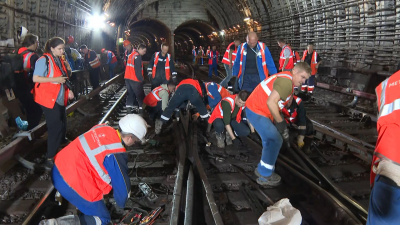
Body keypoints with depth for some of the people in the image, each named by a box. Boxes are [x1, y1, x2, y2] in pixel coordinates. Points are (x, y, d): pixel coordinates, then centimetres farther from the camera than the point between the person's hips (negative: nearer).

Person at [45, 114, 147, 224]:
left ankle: (61, 193, 25)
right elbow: (122, 185, -7)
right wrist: (121, 203, 16)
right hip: (71, 184, -8)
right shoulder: (117, 155, -21)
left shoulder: (103, 128, 0)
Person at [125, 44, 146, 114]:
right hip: (135, 79, -9)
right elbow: (138, 69, -19)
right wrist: (141, 79, -12)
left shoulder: (131, 55, 15)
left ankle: (129, 107, 9)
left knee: (131, 93, 14)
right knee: (140, 95, 1)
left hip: (128, 78, 9)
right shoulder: (138, 56, -14)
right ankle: (142, 108, 5)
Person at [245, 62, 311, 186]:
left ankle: (263, 169, 33)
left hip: (256, 109, 11)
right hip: (256, 111, -11)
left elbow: (276, 102, 18)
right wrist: (280, 122, -17)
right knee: (275, 140, -7)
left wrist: (281, 124, 14)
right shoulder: (286, 81, -19)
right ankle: (265, 176, 5)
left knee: (270, 140, 19)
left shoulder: (286, 79, 15)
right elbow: (271, 102, -29)